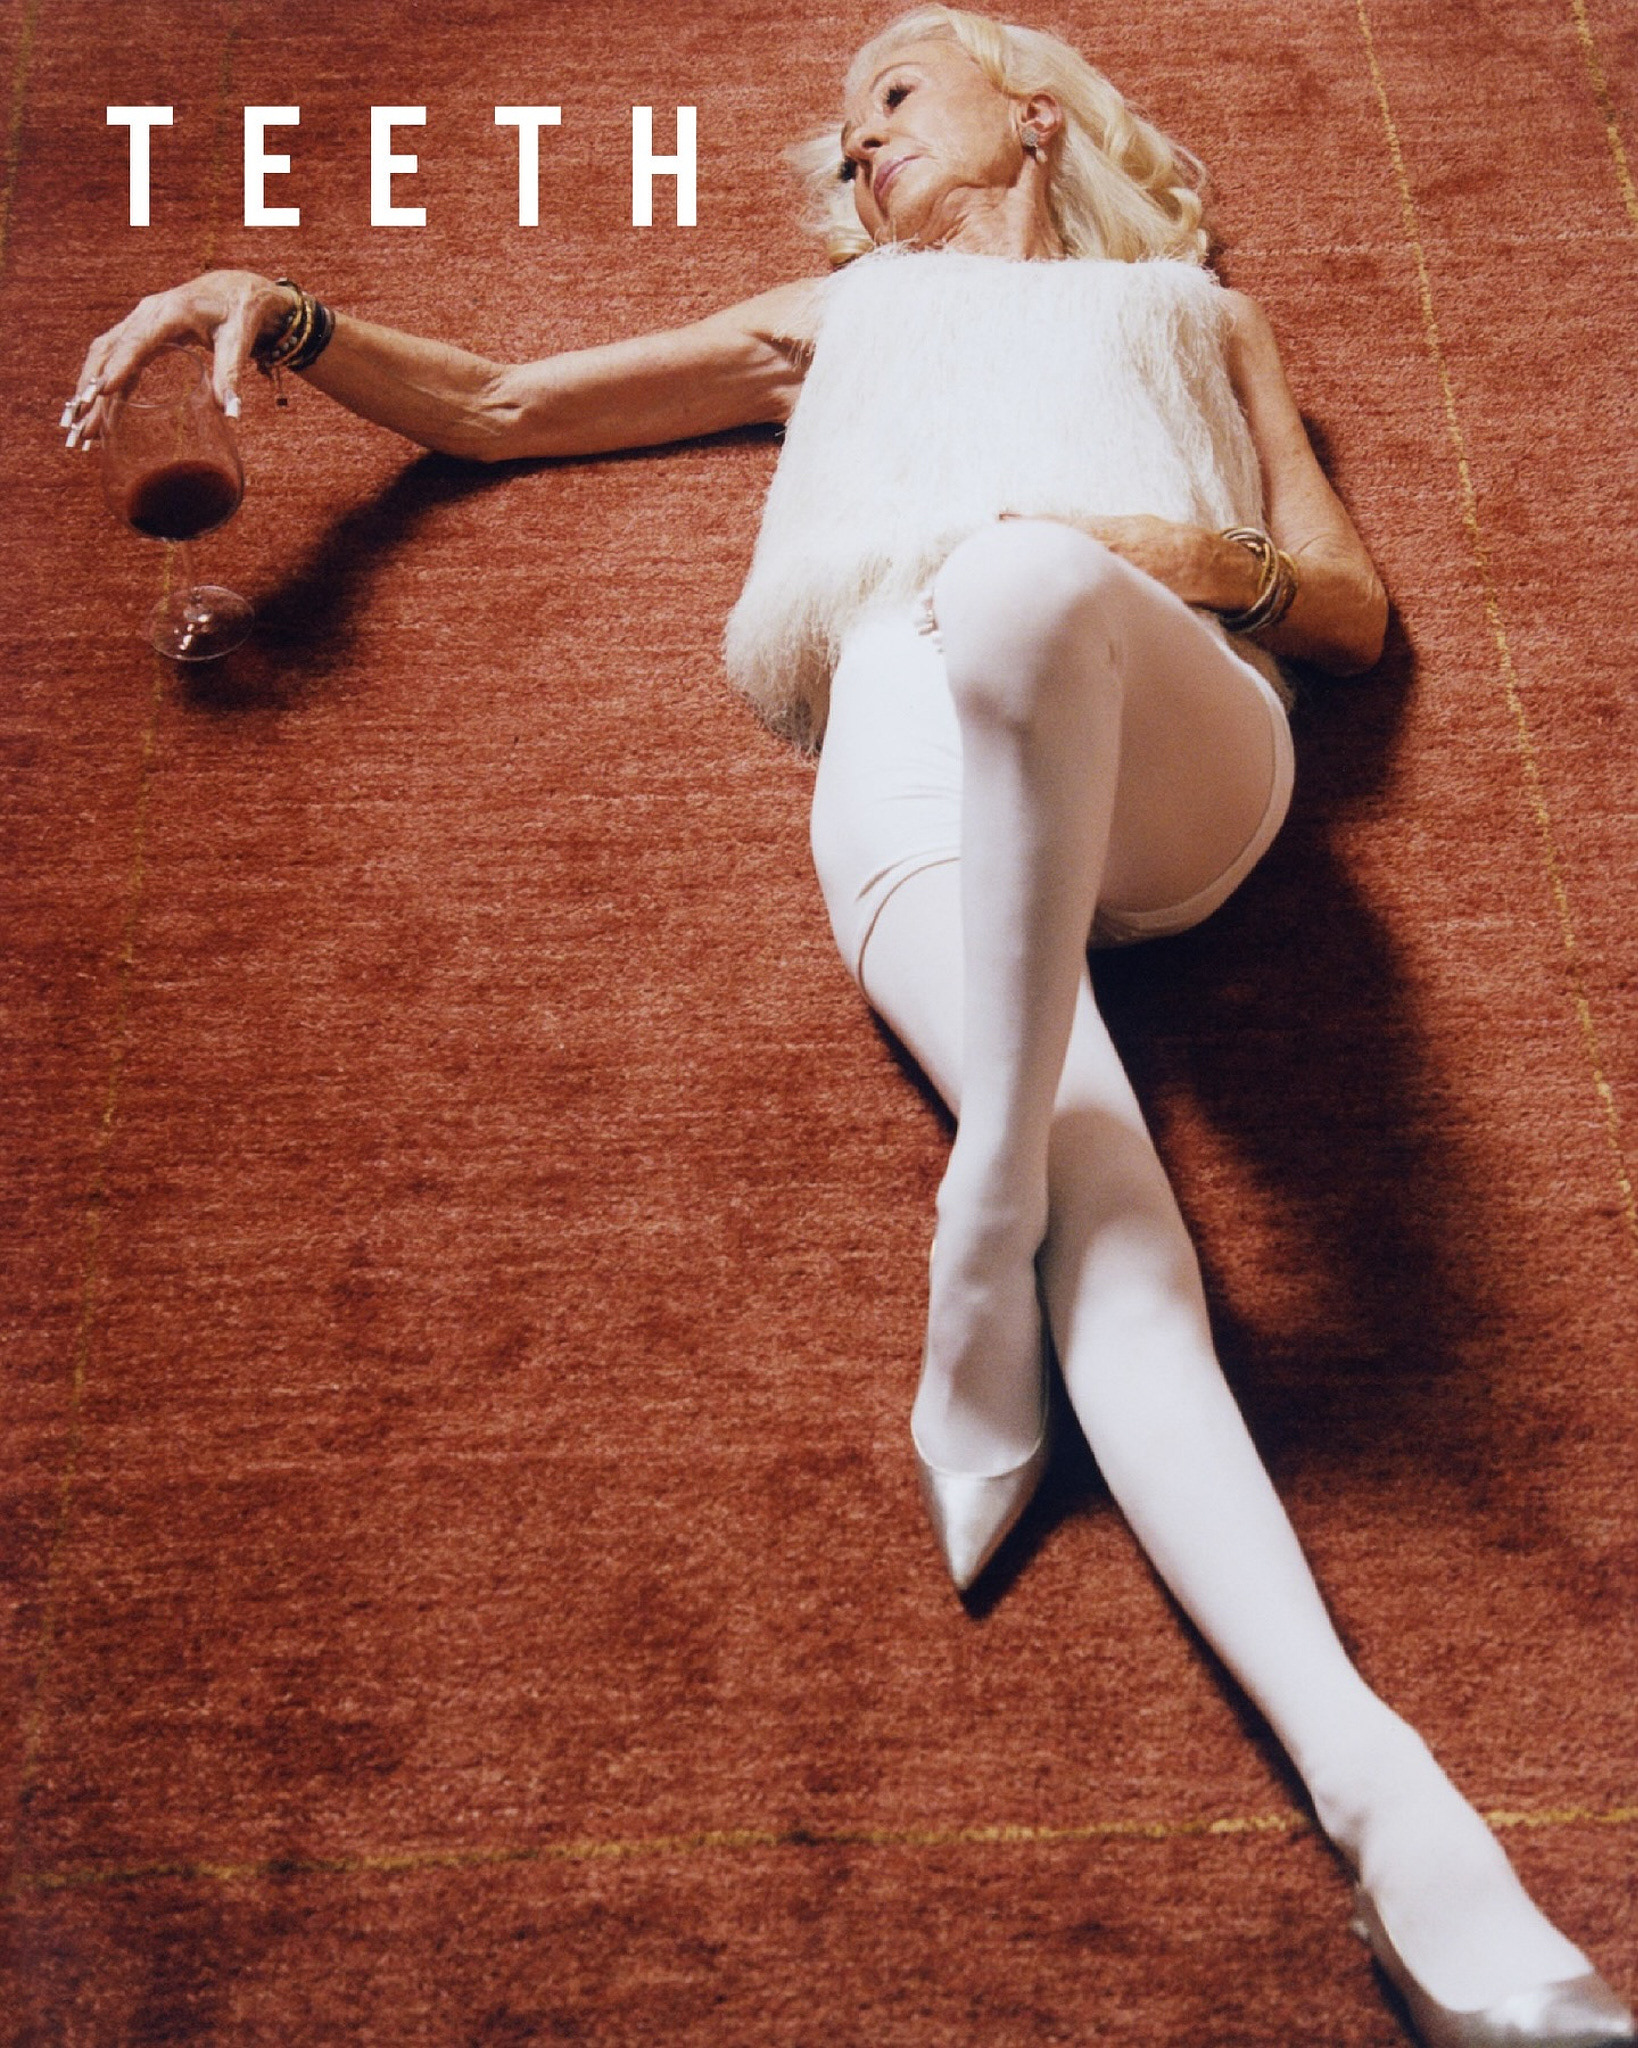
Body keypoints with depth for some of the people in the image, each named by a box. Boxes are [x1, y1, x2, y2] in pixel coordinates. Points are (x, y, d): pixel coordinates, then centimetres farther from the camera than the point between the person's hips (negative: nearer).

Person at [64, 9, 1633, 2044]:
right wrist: (287, 317, 19)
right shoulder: (840, 313, 41)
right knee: (1111, 1236, -29)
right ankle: (1376, 1794, -36)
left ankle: (981, 1246, -35)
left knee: (1025, 588, -40)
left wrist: (1214, 555, 1)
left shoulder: (1200, 312, 37)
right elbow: (496, 404, 36)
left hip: (1174, 751, -1)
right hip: (916, 777, 1)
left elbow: (1356, 609, 24)